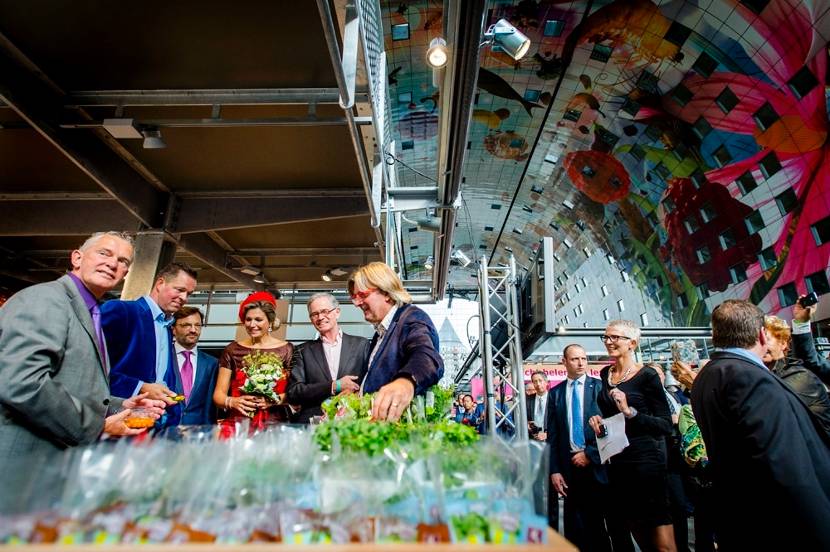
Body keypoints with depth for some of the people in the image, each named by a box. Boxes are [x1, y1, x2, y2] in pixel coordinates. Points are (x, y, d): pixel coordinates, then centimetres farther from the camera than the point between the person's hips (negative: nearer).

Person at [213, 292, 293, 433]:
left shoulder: (286, 350, 5)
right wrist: (232, 402, -9)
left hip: (274, 423, -1)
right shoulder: (232, 350, 9)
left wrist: (275, 400, -13)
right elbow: (218, 394, 10)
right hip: (237, 423, 2)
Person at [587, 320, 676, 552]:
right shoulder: (605, 374, 8)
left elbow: (666, 425, -13)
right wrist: (597, 419, 2)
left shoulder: (646, 376, -10)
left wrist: (630, 411, -24)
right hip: (616, 461, 7)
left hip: (645, 459, -6)